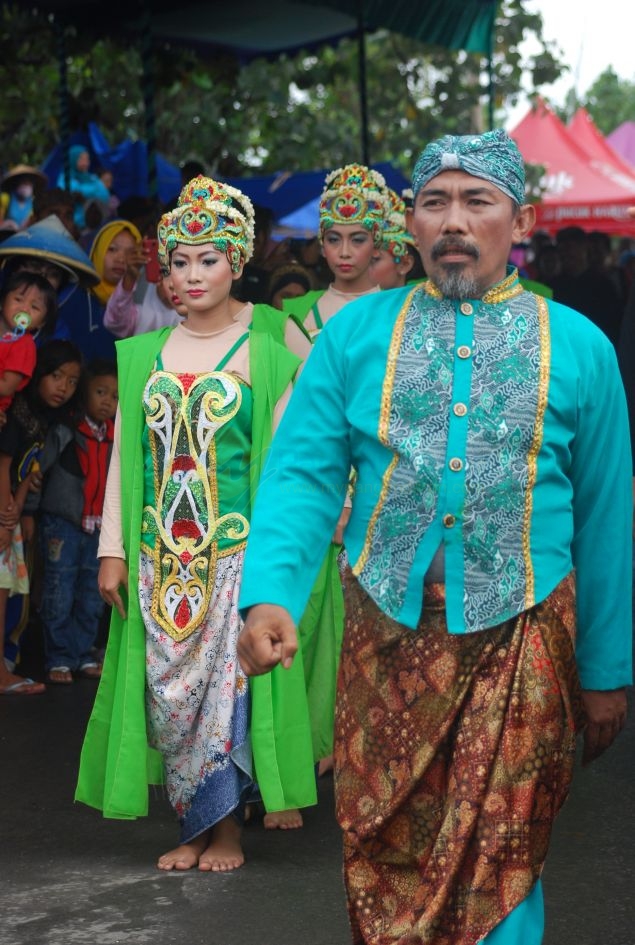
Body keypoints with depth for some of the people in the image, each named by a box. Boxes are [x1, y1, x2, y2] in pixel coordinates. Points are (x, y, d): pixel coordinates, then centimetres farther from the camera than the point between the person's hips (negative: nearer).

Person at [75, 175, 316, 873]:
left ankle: (226, 829, 9)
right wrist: (114, 549, 5)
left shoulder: (265, 355, 0)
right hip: (161, 550, 4)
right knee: (167, 684, 3)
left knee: (223, 679, -5)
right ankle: (193, 829, 14)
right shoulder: (143, 356, 10)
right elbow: (124, 455, 10)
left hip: (234, 547, -3)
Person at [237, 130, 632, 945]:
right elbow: (301, 475, -2)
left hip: (522, 639, -1)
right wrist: (268, 596, -19)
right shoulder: (356, 333, 5)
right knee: (385, 851, 11)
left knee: (499, 860, 4)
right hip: (387, 633, 1)